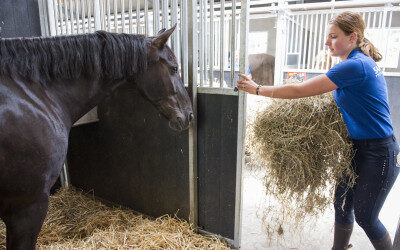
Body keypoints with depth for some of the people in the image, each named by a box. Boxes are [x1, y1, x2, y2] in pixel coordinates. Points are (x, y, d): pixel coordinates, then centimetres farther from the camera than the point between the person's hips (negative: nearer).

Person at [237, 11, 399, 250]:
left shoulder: (355, 65, -23)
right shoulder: (363, 61, 8)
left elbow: (301, 90, -25)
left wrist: (258, 89, -17)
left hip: (378, 154, -9)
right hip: (359, 149, 9)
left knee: (365, 217, 7)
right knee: (342, 204, 16)